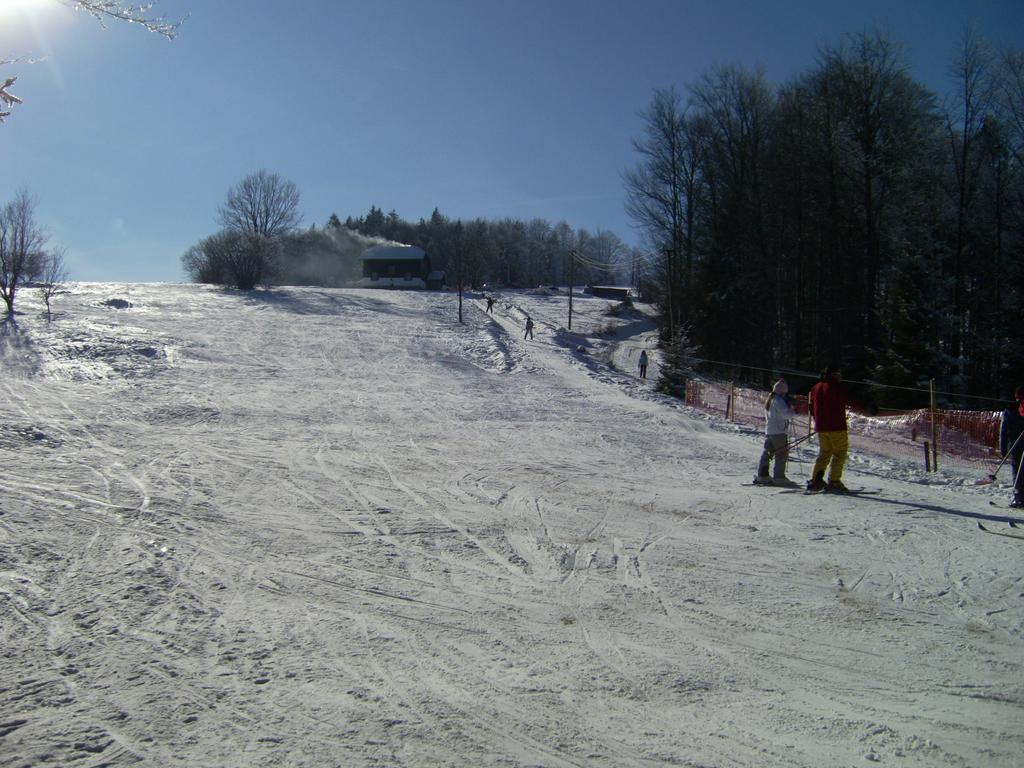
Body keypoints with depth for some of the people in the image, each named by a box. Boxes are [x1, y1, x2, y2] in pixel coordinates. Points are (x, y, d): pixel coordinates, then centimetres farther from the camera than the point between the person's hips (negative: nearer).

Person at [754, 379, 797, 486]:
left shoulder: (769, 400, 15)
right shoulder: (778, 401, -13)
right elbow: (786, 414, -20)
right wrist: (795, 411, -7)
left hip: (769, 431, 9)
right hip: (779, 431, -9)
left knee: (767, 453, 10)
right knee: (782, 454, -3)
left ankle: (762, 476, 12)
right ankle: (779, 477, -5)